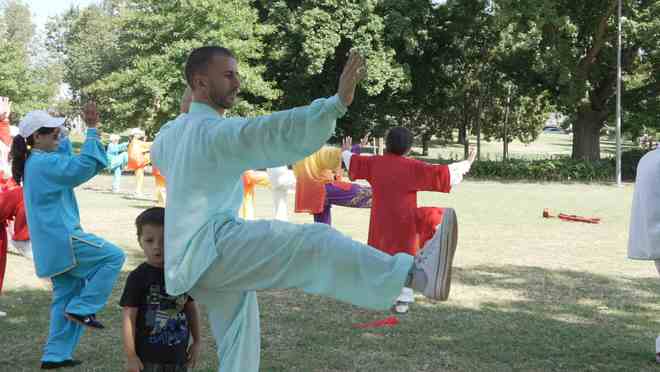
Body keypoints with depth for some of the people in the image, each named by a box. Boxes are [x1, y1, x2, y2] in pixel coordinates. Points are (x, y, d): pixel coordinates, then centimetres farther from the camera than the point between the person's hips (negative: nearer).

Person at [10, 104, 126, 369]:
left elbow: (66, 160, 34)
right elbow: (85, 166, -26)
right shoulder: (45, 163, -16)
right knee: (113, 256, -6)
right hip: (62, 238, -10)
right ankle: (82, 309, -5)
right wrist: (92, 129, -22)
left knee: (66, 295, 14)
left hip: (51, 244, 10)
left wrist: (58, 136, 32)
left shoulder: (33, 162, 16)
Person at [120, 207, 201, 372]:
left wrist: (196, 342, 12)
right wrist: (131, 355, -13)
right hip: (148, 357, -4)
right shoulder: (138, 277, -11)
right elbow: (129, 317, -11)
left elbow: (191, 308, 11)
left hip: (178, 356, 4)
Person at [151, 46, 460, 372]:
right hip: (209, 249, -11)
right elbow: (271, 133, -28)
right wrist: (338, 102, -38)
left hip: (196, 267, 11)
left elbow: (158, 153, 46)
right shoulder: (215, 131, -10)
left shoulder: (172, 133, 21)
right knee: (309, 243, -31)